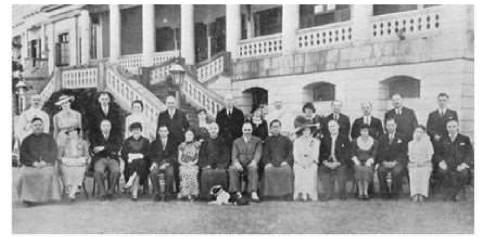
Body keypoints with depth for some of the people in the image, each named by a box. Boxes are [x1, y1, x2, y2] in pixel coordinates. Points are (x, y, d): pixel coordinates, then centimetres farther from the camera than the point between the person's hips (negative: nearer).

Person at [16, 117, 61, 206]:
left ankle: (45, 197, -28)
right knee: (25, 174, -33)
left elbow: (54, 152, 4)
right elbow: (23, 154, 5)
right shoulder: (27, 140, 15)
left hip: (46, 164, -1)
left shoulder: (49, 138, 14)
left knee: (49, 173, -36)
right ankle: (29, 198, -26)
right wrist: (33, 162, -13)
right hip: (30, 165, 1)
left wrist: (45, 162, -12)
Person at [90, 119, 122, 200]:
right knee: (99, 171, -35)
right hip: (100, 158, -1)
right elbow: (93, 149, 2)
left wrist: (103, 147, -12)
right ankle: (102, 193, -27)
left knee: (116, 170, -33)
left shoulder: (116, 137, 19)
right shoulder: (95, 136, 18)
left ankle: (110, 192, -21)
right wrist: (110, 150, -4)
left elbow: (117, 147, -1)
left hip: (112, 159, 1)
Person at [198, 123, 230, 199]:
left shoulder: (222, 142, 12)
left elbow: (226, 156, 6)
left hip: (220, 166, -1)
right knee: (206, 174, -28)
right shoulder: (205, 143, 16)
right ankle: (206, 195, -21)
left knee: (221, 173, -29)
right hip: (208, 166, 1)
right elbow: (202, 156, 11)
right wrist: (207, 165, -6)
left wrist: (219, 166, -7)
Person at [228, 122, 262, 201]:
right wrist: (236, 163, -16)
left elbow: (258, 153, 1)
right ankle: (237, 192, -32)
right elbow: (234, 155, 8)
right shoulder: (236, 141, 19)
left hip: (251, 165, -1)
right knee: (232, 169, -32)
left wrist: (254, 161, -22)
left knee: (253, 168, -37)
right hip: (240, 165, 2)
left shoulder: (257, 140, 15)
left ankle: (253, 193, -43)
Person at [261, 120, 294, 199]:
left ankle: (286, 192, -27)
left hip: (284, 163, -1)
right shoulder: (268, 140, 20)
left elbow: (290, 153, 12)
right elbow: (265, 154, 13)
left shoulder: (286, 140, 18)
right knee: (268, 171, -33)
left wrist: (286, 161, -6)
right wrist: (268, 163, -7)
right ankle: (270, 192, -27)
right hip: (271, 164, 1)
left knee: (287, 170, -34)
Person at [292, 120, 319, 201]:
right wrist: (301, 162, -9)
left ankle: (311, 196, -30)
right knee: (299, 174, -25)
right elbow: (296, 154, 8)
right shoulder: (297, 141, 18)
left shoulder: (316, 141, 17)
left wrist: (310, 161, -10)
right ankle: (299, 196, -28)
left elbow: (315, 155, 7)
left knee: (311, 174, -26)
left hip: (311, 163, 0)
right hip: (299, 163, 0)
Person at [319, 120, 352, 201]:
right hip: (328, 163, 2)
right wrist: (325, 162, -10)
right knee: (322, 171, -26)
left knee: (341, 170, -28)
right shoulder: (325, 139, 15)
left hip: (341, 163, -2)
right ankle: (328, 193, -17)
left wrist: (338, 163, -13)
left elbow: (348, 154, -1)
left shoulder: (344, 138, 6)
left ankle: (342, 194, -7)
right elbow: (321, 153, 10)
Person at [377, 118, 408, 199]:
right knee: (380, 171, -31)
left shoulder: (402, 137, 9)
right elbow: (380, 153, 9)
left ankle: (394, 193, -18)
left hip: (398, 162, -2)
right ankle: (384, 193, -18)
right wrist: (384, 162, -11)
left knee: (396, 171, -35)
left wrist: (395, 162, -14)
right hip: (385, 163, 2)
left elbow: (403, 152, 1)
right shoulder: (382, 138, 16)